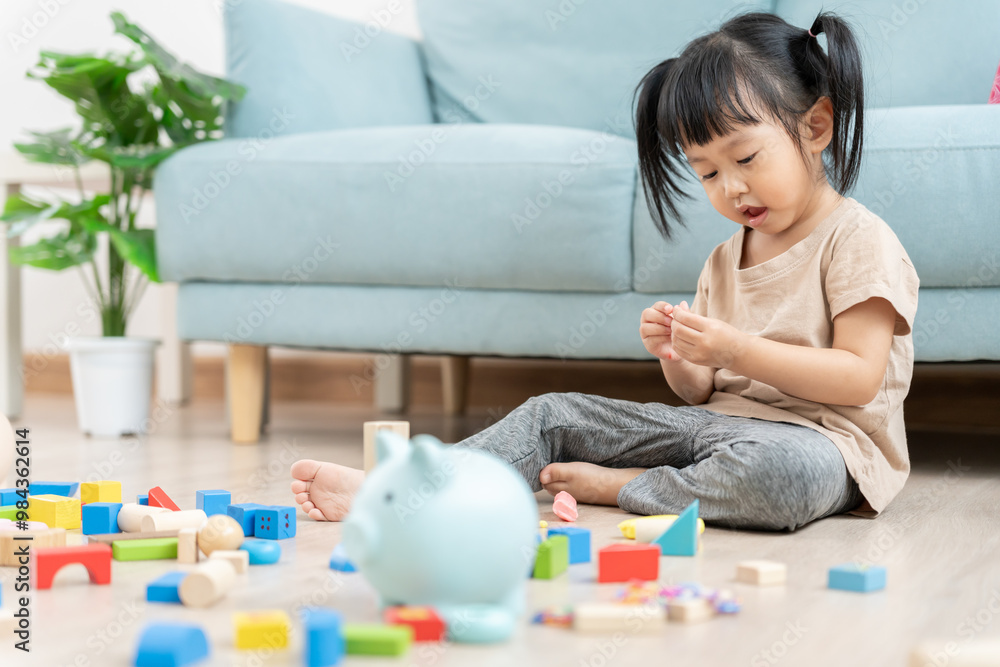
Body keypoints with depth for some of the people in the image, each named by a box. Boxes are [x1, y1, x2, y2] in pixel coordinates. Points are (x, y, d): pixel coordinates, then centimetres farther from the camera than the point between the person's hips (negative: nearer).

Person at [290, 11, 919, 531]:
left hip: (823, 439, -7)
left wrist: (736, 350, -23)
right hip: (717, 421, 7)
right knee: (554, 415, -1)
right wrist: (677, 357, -9)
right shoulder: (723, 261, 16)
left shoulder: (859, 239, -7)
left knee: (785, 470, -43)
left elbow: (859, 378, -16)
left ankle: (619, 486, -21)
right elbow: (703, 391, 15)